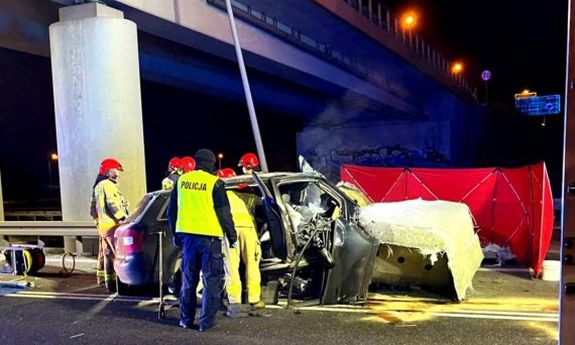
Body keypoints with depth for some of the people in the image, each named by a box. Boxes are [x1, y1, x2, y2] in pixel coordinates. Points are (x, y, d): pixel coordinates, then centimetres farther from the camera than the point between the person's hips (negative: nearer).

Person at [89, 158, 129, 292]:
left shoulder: (97, 186, 22)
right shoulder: (108, 185, -10)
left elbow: (93, 209, 26)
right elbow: (112, 204, -23)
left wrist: (98, 222, 30)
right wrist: (123, 218, -23)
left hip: (103, 225, 11)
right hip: (112, 225, -11)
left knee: (105, 253, 20)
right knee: (114, 254, -11)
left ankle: (102, 278, 32)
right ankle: (112, 282, -13)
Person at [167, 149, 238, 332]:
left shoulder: (182, 180, 8)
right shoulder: (214, 183, -8)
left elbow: (172, 210, 13)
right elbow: (224, 213, -8)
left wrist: (175, 234, 23)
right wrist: (232, 236, 2)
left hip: (187, 235, 5)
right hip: (209, 236, -5)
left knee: (188, 279, 16)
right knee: (211, 280, 4)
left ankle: (186, 319, 23)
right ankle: (207, 321, 6)